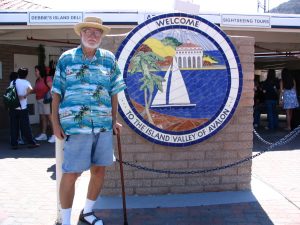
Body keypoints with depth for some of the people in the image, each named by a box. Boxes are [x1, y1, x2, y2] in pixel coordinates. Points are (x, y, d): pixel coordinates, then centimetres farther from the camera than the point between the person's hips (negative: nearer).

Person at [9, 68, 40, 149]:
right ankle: (31, 142, 7)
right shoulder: (26, 82, -3)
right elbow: (30, 90, -22)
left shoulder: (13, 82, 8)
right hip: (22, 108, -3)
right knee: (25, 127, 2)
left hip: (13, 108, 3)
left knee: (14, 127, 6)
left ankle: (14, 144, 7)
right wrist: (25, 96, -10)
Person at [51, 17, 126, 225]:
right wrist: (56, 123, -2)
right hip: (76, 125, -3)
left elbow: (114, 92, 12)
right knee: (71, 173, -2)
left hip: (104, 125, 4)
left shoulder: (109, 58, 9)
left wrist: (114, 120, 9)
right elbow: (57, 93, 3)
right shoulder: (66, 58, 3)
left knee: (99, 170, 11)